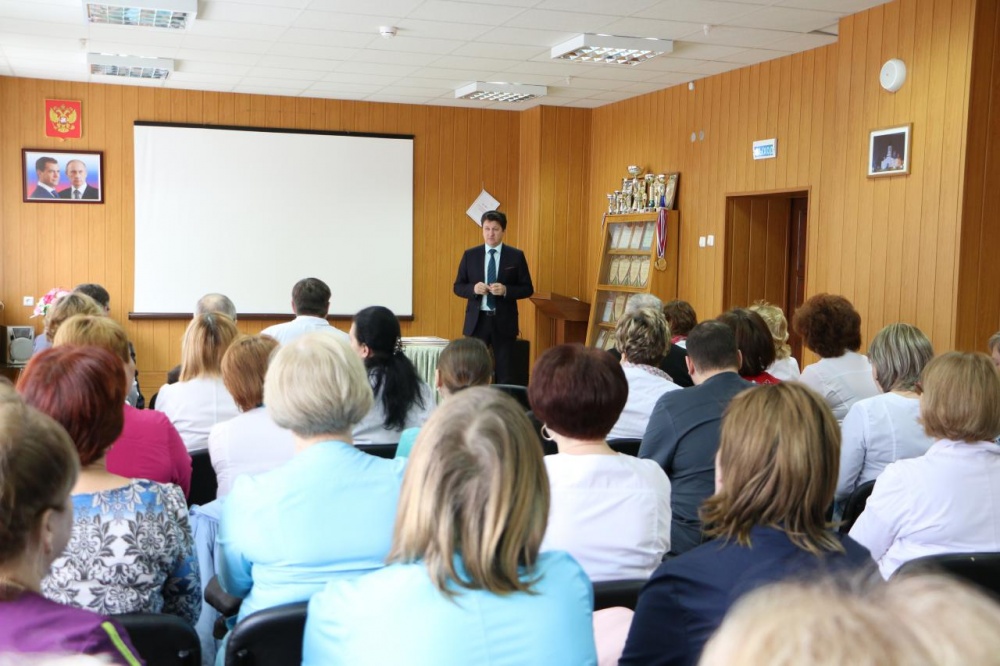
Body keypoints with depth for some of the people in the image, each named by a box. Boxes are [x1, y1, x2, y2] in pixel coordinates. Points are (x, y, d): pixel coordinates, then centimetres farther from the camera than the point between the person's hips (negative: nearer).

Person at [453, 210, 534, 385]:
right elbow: (458, 287, 7)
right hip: (476, 320, 1)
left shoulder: (516, 256, 0)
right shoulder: (470, 255, 4)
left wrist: (505, 290, -17)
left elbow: (527, 289, 1)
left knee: (505, 372, 4)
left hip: (504, 321, -1)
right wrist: (473, 288, -14)